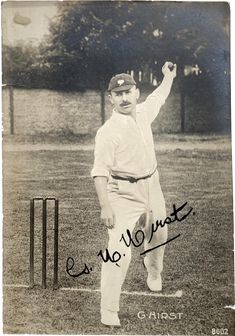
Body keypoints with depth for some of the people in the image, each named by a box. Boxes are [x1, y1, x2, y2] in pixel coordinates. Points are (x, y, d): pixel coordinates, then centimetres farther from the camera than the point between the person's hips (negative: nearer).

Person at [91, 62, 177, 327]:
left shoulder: (143, 113, 2)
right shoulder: (108, 131, -18)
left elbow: (158, 97, 26)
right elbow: (100, 172, -22)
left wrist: (169, 76, 36)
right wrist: (105, 206, -30)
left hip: (152, 185, 7)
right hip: (124, 193, -7)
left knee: (159, 234, 25)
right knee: (119, 250, -15)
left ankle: (153, 270, 57)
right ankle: (108, 311, -4)